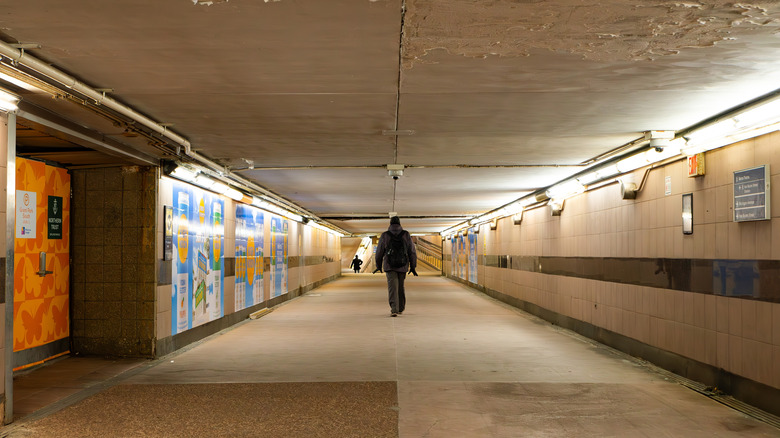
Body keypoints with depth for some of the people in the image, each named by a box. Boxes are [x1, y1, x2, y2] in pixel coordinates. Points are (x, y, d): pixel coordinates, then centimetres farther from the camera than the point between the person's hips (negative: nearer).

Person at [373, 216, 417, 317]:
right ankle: (401, 308, 29)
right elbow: (412, 251, 1)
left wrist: (379, 266, 15)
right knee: (401, 287, 17)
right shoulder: (406, 235, 1)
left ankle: (394, 309, -22)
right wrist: (413, 267, 8)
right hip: (403, 266, 2)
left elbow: (379, 252, 3)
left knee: (392, 287, -6)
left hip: (389, 266, -2)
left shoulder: (385, 235, -2)